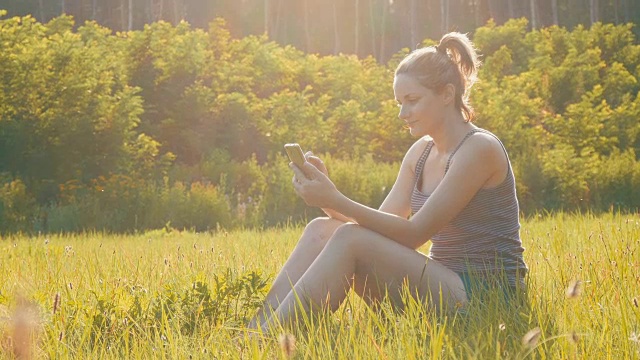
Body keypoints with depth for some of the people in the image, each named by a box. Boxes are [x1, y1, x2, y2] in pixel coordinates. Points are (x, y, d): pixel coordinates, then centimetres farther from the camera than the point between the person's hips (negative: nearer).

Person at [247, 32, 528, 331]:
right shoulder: (421, 152, 14)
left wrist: (336, 201, -23)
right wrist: (326, 194, -10)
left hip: (485, 294, -8)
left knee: (350, 239, -24)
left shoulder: (479, 148, -12)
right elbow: (381, 226, 5)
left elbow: (414, 233, -17)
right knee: (322, 231, -6)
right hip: (441, 284, 8)